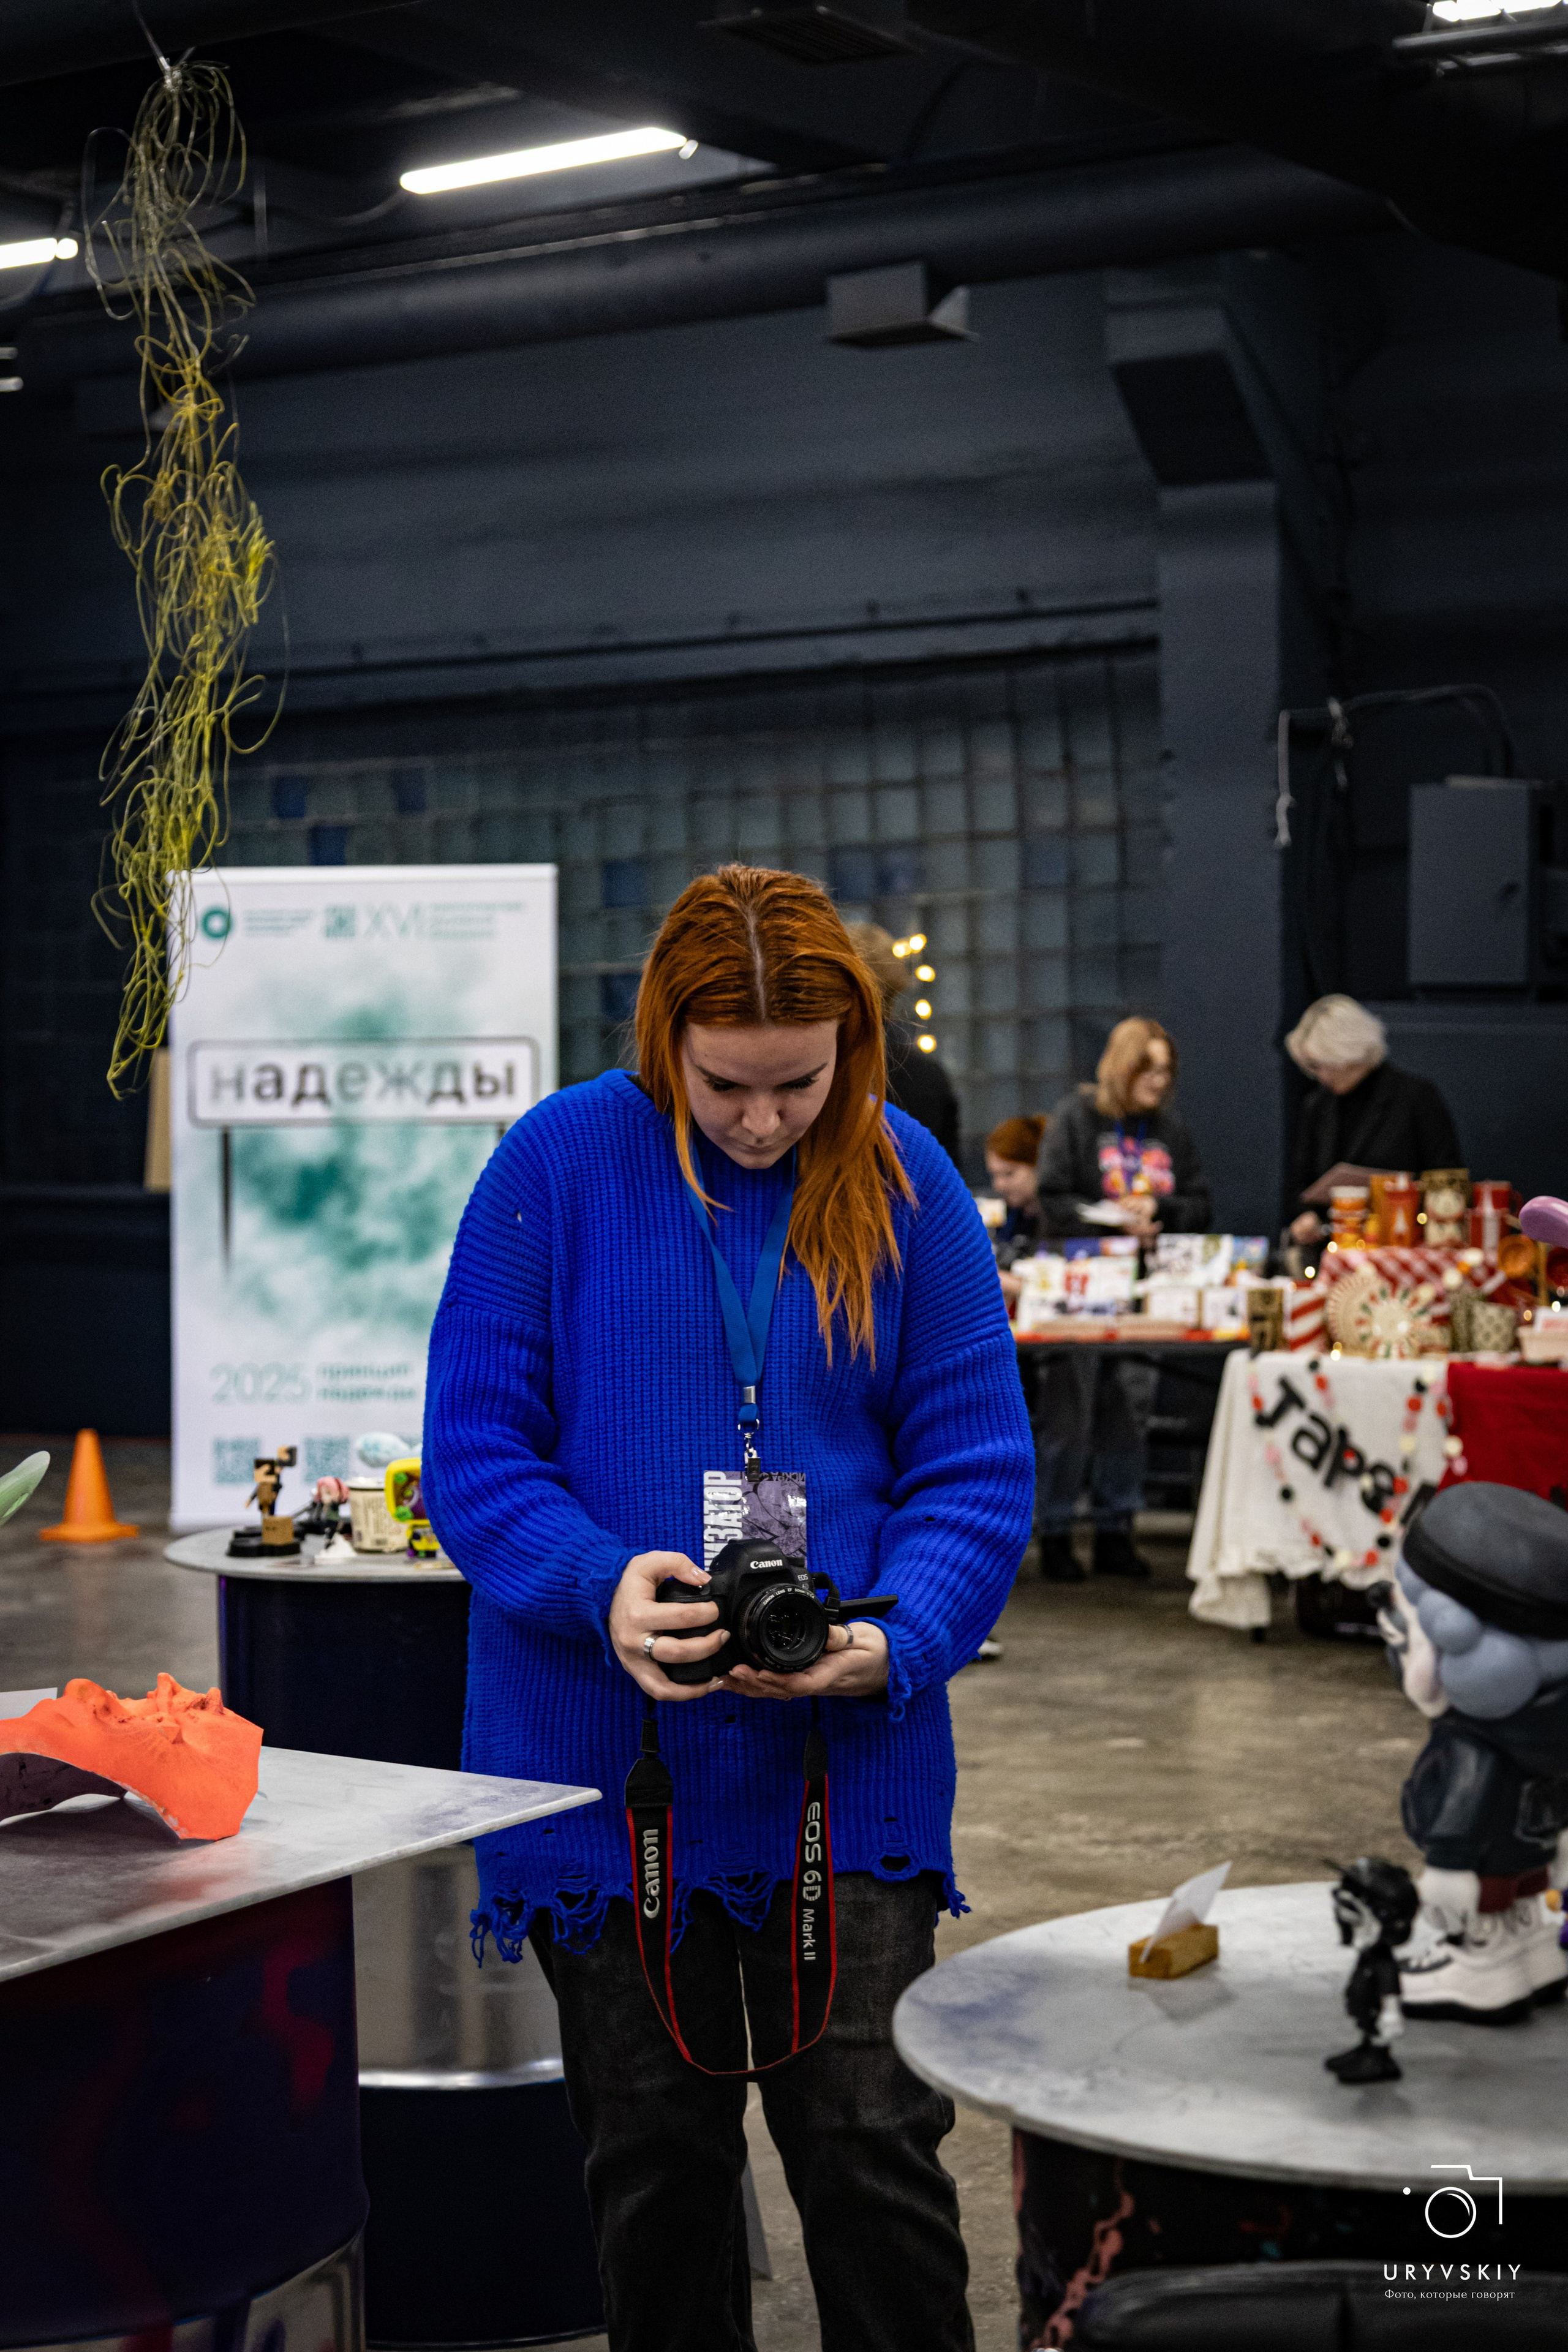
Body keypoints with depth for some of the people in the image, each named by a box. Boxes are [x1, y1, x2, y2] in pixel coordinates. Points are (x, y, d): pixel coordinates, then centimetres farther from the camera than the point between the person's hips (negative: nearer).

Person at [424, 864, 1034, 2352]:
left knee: (869, 2140, -2)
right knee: (655, 2153, 11)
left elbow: (975, 1462, 0)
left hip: (847, 1757, 0)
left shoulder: (905, 1185, 0)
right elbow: (474, 1444, -5)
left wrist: (892, 1641, -18)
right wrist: (604, 1587, -23)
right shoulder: (557, 1165, -5)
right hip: (606, 1756, 0)